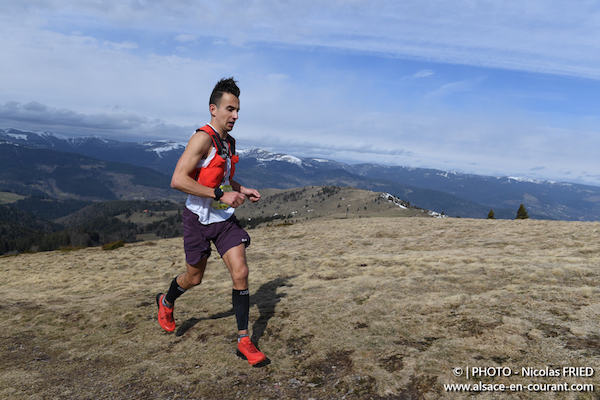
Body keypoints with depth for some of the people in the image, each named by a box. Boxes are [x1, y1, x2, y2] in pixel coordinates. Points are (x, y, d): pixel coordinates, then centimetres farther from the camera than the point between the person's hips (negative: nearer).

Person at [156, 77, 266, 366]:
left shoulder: (229, 142, 9)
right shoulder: (203, 138, -18)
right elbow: (178, 180, -27)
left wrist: (242, 190, 7)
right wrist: (221, 195, -28)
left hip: (225, 218, 6)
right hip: (199, 219, -6)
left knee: (241, 273, -5)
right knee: (194, 277, 12)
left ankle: (243, 341, 5)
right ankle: (166, 302, 47)